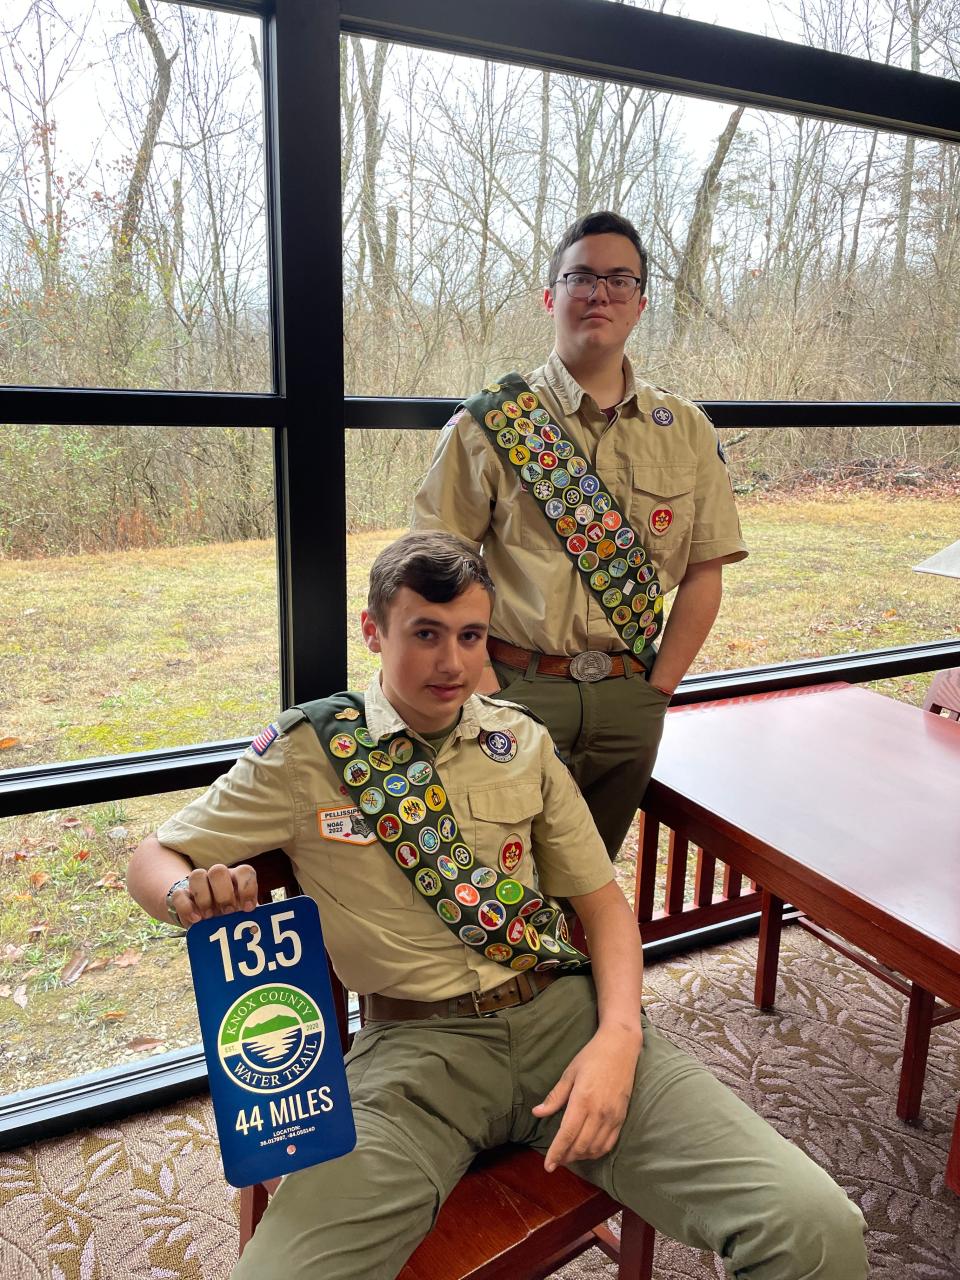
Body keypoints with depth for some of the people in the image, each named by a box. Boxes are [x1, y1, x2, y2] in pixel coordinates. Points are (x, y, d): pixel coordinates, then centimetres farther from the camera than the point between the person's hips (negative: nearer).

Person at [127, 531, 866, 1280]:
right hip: (417, 1045, -1)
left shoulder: (523, 743, 9)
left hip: (566, 1013, 2)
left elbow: (602, 900, 12)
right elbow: (152, 860, 7)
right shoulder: (305, 752, 1)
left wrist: (618, 1036, -7)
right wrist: (192, 892, -18)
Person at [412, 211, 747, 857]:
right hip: (516, 688, -3)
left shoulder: (687, 432, 6)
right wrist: (486, 692, -11)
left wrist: (655, 691, 1)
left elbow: (704, 572, 8)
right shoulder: (491, 424, -4)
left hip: (629, 699, 3)